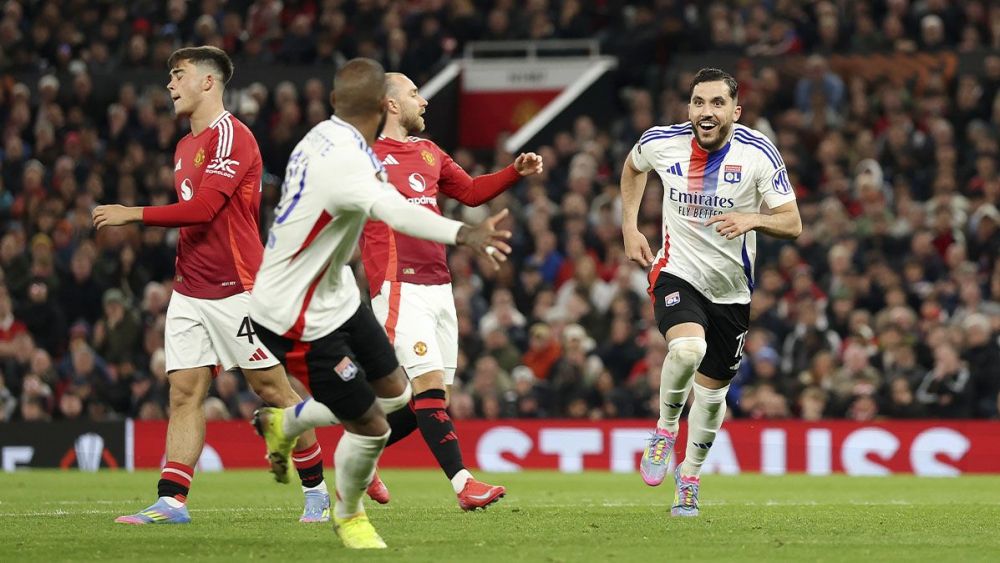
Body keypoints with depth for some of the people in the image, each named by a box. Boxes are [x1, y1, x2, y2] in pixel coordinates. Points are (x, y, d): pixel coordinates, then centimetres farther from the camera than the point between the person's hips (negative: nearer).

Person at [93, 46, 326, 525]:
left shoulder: (231, 136, -11)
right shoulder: (185, 147, 17)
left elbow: (203, 208, -20)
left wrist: (133, 214, -16)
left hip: (235, 288, -8)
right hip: (189, 288, 8)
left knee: (273, 388, -1)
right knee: (184, 393, -1)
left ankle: (316, 490, 9)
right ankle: (171, 500, -5)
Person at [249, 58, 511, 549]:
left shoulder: (325, 138, -1)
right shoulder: (343, 160, -32)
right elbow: (396, 211, -50)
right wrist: (464, 234, -65)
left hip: (336, 294, 10)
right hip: (302, 319, -10)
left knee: (394, 393, 16)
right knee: (370, 427, -2)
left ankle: (282, 424, 35)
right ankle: (348, 515, 26)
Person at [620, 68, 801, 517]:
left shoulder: (758, 154, -14)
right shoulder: (661, 143, -9)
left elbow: (792, 224, -13)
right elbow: (632, 167, 16)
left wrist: (752, 219, -34)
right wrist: (630, 230, 8)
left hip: (731, 290, 2)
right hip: (676, 273, -1)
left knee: (712, 389, 11)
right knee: (688, 348, -32)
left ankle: (690, 476, 35)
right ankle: (665, 430, -6)